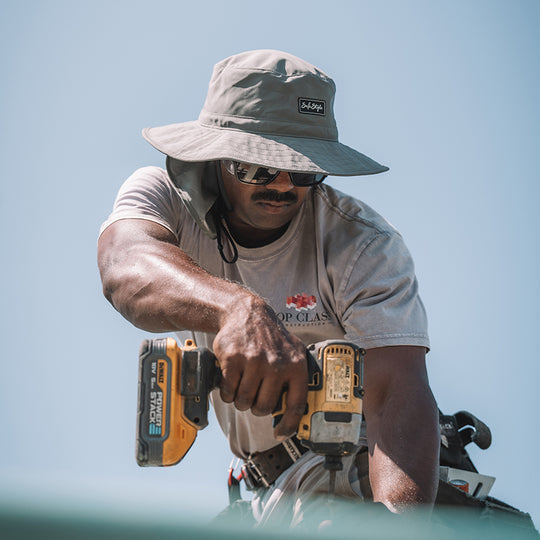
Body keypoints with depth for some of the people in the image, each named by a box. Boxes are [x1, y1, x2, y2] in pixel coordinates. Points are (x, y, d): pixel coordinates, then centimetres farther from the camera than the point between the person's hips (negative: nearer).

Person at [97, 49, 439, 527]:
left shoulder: (364, 245, -21)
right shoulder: (165, 196, -14)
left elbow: (400, 393, -33)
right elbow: (126, 269, -38)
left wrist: (399, 524, -54)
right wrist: (235, 307, -62)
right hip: (267, 482, 5)